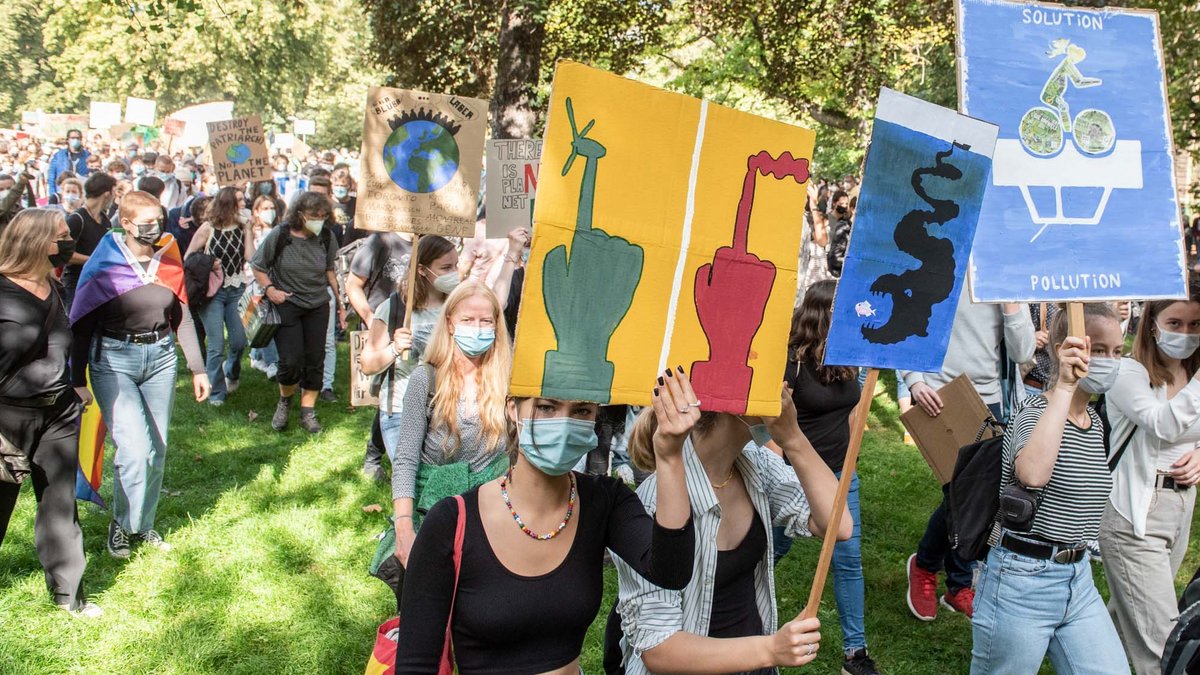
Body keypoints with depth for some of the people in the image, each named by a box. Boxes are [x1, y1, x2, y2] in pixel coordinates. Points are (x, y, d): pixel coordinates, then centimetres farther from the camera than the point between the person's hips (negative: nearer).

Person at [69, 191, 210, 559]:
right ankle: (121, 523, 10)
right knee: (135, 449, -13)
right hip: (114, 360, -4)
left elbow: (182, 318, 11)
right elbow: (81, 327, -4)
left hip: (160, 358, 4)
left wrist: (197, 368, 8)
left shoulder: (169, 262, 4)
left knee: (157, 452, 8)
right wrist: (77, 383, -6)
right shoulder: (103, 268, -8)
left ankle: (143, 524, 26)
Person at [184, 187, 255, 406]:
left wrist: (247, 228, -11)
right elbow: (188, 256, 1)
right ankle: (216, 393, 9)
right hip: (212, 291, -3)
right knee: (216, 346, -4)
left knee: (239, 341, 2)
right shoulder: (208, 228, -6)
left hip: (236, 290, 3)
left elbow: (250, 256, -11)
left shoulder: (242, 228, 2)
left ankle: (231, 373, 34)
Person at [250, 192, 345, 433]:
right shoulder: (280, 235, -12)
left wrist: (340, 301, 10)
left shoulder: (326, 237, -3)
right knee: (290, 361, -10)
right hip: (287, 305, -3)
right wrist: (269, 288, -14)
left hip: (318, 306, 3)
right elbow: (257, 265, 0)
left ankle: (307, 411, 17)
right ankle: (285, 401, 20)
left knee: (314, 360, 4)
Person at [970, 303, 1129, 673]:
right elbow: (1032, 473, -39)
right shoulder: (1035, 412, -16)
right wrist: (1064, 386, -35)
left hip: (1079, 579, 7)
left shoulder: (1095, 422, 9)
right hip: (1021, 583, -7)